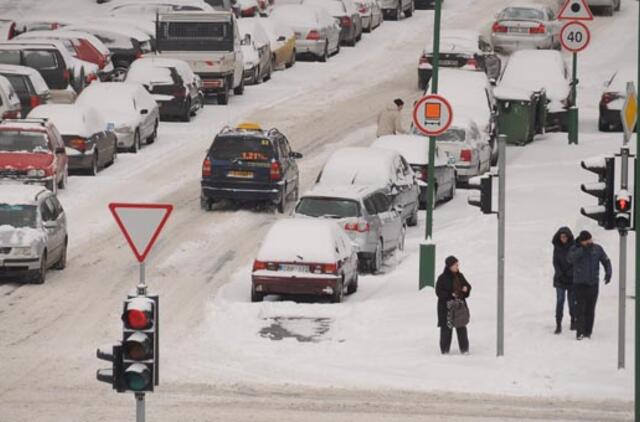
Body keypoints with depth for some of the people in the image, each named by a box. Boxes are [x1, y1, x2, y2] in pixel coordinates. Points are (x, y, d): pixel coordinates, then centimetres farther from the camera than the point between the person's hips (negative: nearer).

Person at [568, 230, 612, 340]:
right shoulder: (575, 249, -2)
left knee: (590, 309, 4)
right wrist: (583, 249, -23)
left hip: (593, 283, 2)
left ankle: (587, 331, 12)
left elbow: (606, 261, 13)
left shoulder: (597, 249, 4)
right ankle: (580, 332, -9)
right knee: (580, 308, -9)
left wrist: (608, 273, -3)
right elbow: (571, 259, -21)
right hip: (580, 283, -2)